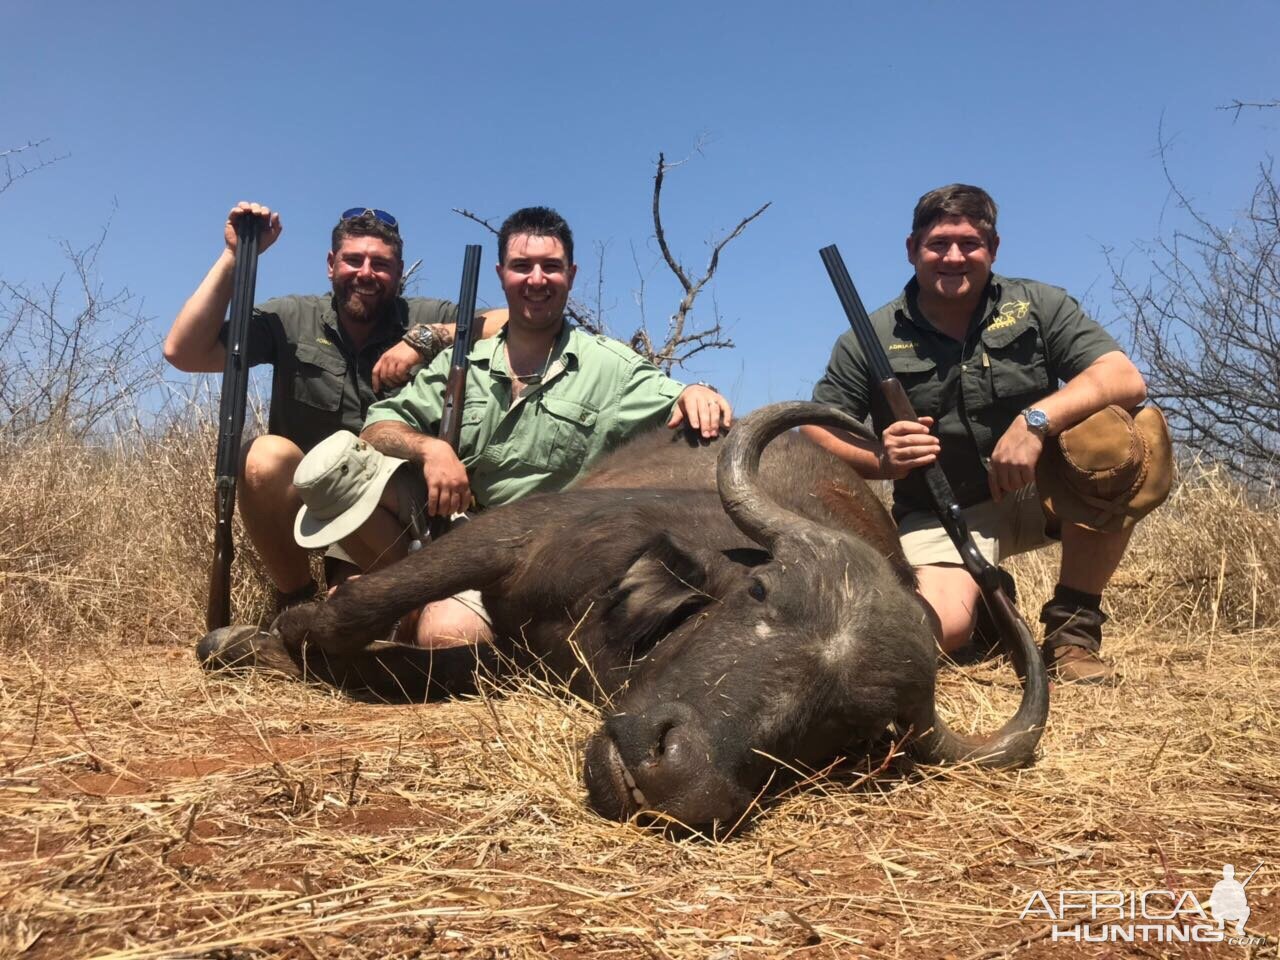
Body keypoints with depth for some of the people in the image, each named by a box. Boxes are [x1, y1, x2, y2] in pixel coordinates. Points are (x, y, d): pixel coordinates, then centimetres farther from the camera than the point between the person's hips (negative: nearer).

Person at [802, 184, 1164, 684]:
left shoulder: (1038, 306, 0)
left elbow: (1126, 378, -12)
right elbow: (814, 433, -1)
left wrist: (1037, 419, -30)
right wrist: (881, 459, -21)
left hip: (1039, 491, 2)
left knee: (1114, 434, -29)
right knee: (941, 627, -31)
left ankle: (1072, 626, -11)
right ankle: (988, 606, 12)